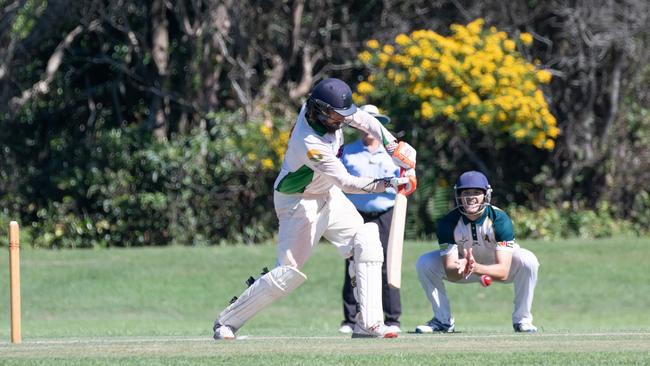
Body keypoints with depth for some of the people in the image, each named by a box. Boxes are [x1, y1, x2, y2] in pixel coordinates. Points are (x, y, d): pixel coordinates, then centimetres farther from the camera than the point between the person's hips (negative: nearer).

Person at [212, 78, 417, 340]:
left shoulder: (318, 109, -14)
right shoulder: (310, 144, -36)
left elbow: (363, 119, 1)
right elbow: (347, 183, -34)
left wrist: (394, 147, -6)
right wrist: (388, 184, -37)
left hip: (328, 195, 8)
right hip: (298, 203, -8)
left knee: (367, 244, -6)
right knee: (289, 273, -10)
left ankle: (368, 324, -8)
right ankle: (227, 321, 5)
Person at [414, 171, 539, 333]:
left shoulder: (499, 219, -32)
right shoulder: (449, 222, -26)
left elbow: (503, 272, -38)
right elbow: (450, 273, -28)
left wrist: (476, 268, -57)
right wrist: (459, 269, -53)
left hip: (496, 266, -2)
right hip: (464, 263, 2)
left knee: (528, 261, -32)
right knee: (424, 263, -19)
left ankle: (522, 319, -14)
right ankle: (443, 320, -2)